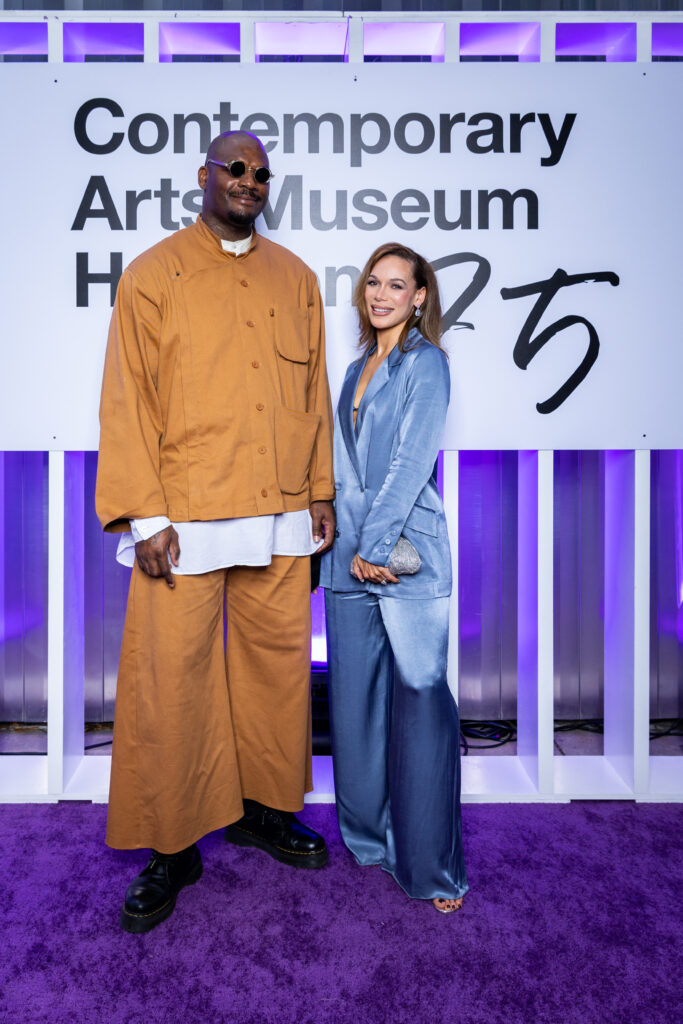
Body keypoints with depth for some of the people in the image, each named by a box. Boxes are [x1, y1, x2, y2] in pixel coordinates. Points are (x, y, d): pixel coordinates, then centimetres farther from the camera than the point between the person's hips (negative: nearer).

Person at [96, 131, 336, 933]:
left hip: (281, 517, 4)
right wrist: (145, 515, -9)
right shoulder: (152, 275, 5)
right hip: (186, 519, -3)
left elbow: (314, 394, 15)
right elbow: (128, 400, -1)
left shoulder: (295, 279, 15)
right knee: (171, 680, 2)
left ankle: (263, 808, 32)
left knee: (277, 664, 10)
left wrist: (320, 492, 10)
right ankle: (171, 847, 20)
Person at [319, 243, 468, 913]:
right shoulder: (357, 368, 20)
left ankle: (432, 867, 11)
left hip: (407, 550, -6)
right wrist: (346, 540, 9)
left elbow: (412, 460, -10)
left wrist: (376, 543, -13)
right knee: (353, 698, 10)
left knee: (420, 699, -3)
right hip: (350, 554, 7)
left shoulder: (426, 361, 0)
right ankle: (365, 839, 28)